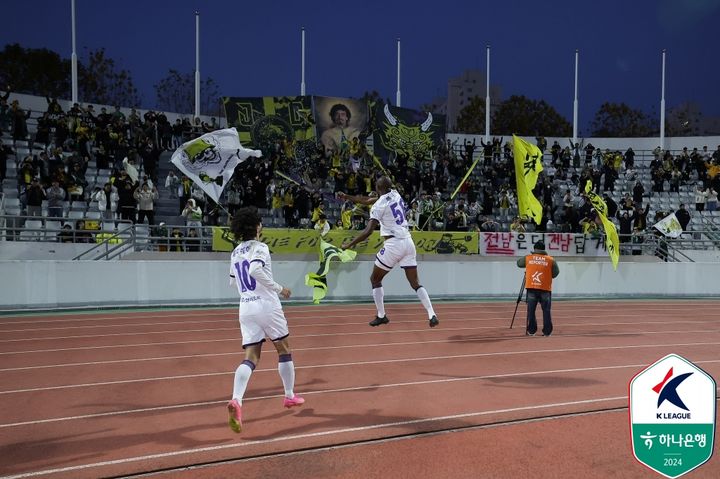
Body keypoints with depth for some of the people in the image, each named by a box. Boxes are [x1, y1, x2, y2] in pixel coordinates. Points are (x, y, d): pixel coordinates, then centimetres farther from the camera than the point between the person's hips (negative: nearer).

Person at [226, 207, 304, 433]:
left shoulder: (236, 252, 12)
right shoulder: (259, 247, -9)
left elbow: (234, 281, 21)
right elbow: (255, 270, -27)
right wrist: (279, 288, -19)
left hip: (245, 308, 5)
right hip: (266, 305, -5)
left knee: (250, 357, -1)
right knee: (284, 349, 16)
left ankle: (236, 400, -24)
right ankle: (290, 395, 27)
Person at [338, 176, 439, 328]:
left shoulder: (379, 205, -9)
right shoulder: (395, 194, 13)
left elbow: (368, 231, -15)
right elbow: (368, 200, 26)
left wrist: (349, 245, -6)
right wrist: (347, 197, 30)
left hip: (394, 244, -7)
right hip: (408, 242, 7)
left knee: (375, 279, 13)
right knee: (415, 283, 8)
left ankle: (381, 316, 15)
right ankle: (432, 315, -6)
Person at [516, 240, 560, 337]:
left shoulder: (528, 258, 7)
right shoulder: (551, 260, 3)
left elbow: (519, 263, 23)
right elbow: (555, 273, 8)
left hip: (531, 288, 1)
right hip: (545, 289, -1)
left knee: (531, 310, 7)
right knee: (546, 311, 5)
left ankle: (531, 330, 9)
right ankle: (547, 331, 5)